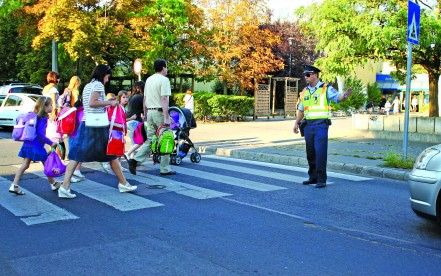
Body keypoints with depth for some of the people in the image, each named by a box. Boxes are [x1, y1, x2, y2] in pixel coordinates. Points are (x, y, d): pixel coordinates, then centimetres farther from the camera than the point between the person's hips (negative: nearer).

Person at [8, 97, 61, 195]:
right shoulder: (43, 119, -14)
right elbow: (40, 134, -22)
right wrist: (51, 143, -18)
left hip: (27, 145, 8)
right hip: (37, 146, -8)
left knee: (24, 165, 7)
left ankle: (14, 186, 1)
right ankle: (53, 184, 25)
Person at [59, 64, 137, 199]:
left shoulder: (87, 86, 19)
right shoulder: (98, 84, -7)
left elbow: (88, 104, 17)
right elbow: (92, 103, -18)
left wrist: (106, 102, 16)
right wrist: (109, 102, -10)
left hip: (85, 124, 7)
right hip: (97, 125, -7)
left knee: (76, 156, 0)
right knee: (112, 154, 6)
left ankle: (65, 187, -9)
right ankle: (123, 184, 16)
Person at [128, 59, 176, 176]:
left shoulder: (149, 79, 15)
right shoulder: (164, 80, -10)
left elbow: (145, 99, 17)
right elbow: (164, 99, -19)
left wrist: (145, 114, 22)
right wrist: (166, 118, -22)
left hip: (150, 112, 8)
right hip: (160, 112, -7)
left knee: (150, 140, 10)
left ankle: (135, 160, -6)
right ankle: (165, 169, 7)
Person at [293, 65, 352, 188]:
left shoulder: (326, 89, -3)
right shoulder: (305, 91, 15)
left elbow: (338, 97, -17)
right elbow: (301, 109, 21)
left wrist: (345, 95, -39)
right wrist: (296, 123, 16)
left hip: (321, 124, -6)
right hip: (308, 125, 6)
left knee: (320, 152, -9)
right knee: (310, 152, 10)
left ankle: (321, 180, -4)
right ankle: (313, 177, 22)